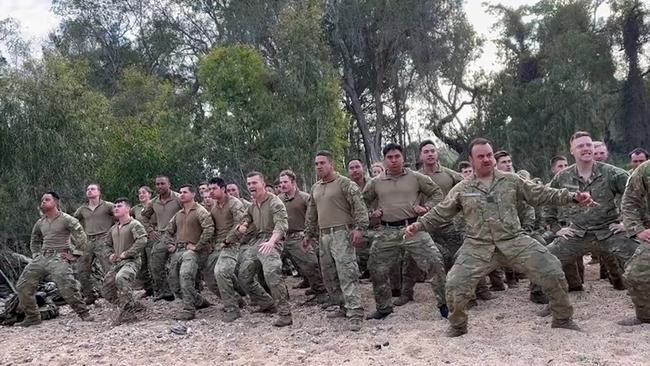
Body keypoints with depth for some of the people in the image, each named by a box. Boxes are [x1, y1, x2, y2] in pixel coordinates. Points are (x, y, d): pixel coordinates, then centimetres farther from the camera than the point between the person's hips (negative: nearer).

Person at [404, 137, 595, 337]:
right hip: (478, 246, -1)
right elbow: (439, 214, 10)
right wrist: (418, 225, -4)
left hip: (515, 240, 1)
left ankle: (563, 319, 19)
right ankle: (457, 326, 16)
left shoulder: (511, 180, 8)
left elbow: (541, 194, 10)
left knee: (552, 272, -6)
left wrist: (573, 197, 2)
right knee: (455, 285, -13)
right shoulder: (461, 190, 6)